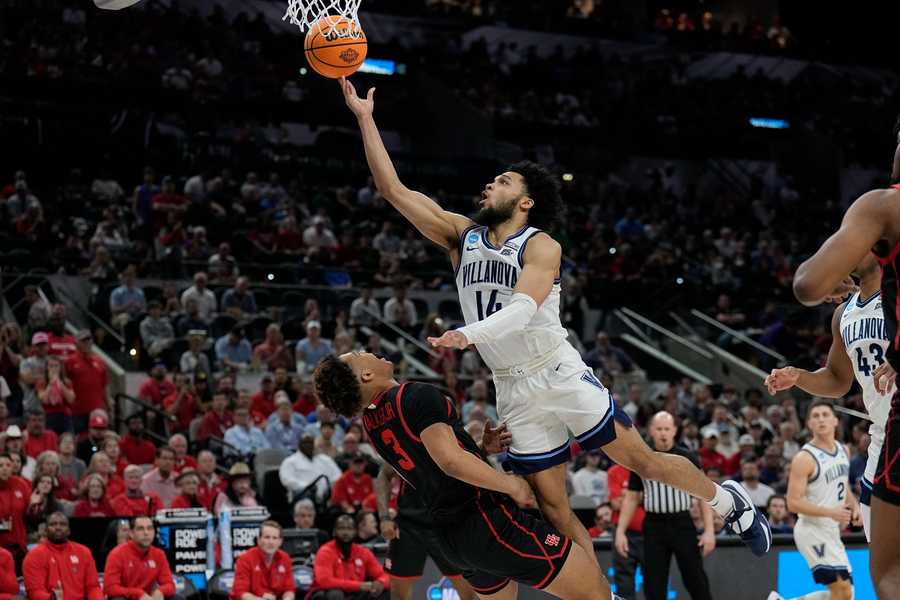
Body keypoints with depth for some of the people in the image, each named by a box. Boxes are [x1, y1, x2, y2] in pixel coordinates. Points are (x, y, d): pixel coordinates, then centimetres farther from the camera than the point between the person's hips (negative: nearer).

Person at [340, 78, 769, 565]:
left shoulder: (541, 246, -8)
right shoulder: (462, 235, 6)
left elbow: (523, 309, -25)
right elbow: (393, 189, 2)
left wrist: (469, 335, -43)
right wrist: (365, 118, -4)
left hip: (559, 374, -4)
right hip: (514, 392, 4)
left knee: (641, 460, -2)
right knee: (552, 507, 2)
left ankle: (728, 501, 22)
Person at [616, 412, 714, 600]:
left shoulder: (688, 458, 1)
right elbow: (631, 498, 11)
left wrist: (709, 530, -9)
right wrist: (620, 531, 4)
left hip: (683, 524, -2)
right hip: (654, 526, 2)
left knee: (696, 581, -2)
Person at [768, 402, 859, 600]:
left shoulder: (843, 450, 8)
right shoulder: (805, 458, -16)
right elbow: (793, 503, -19)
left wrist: (854, 506, 5)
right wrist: (831, 512, -26)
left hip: (832, 531, 8)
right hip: (813, 530, -8)